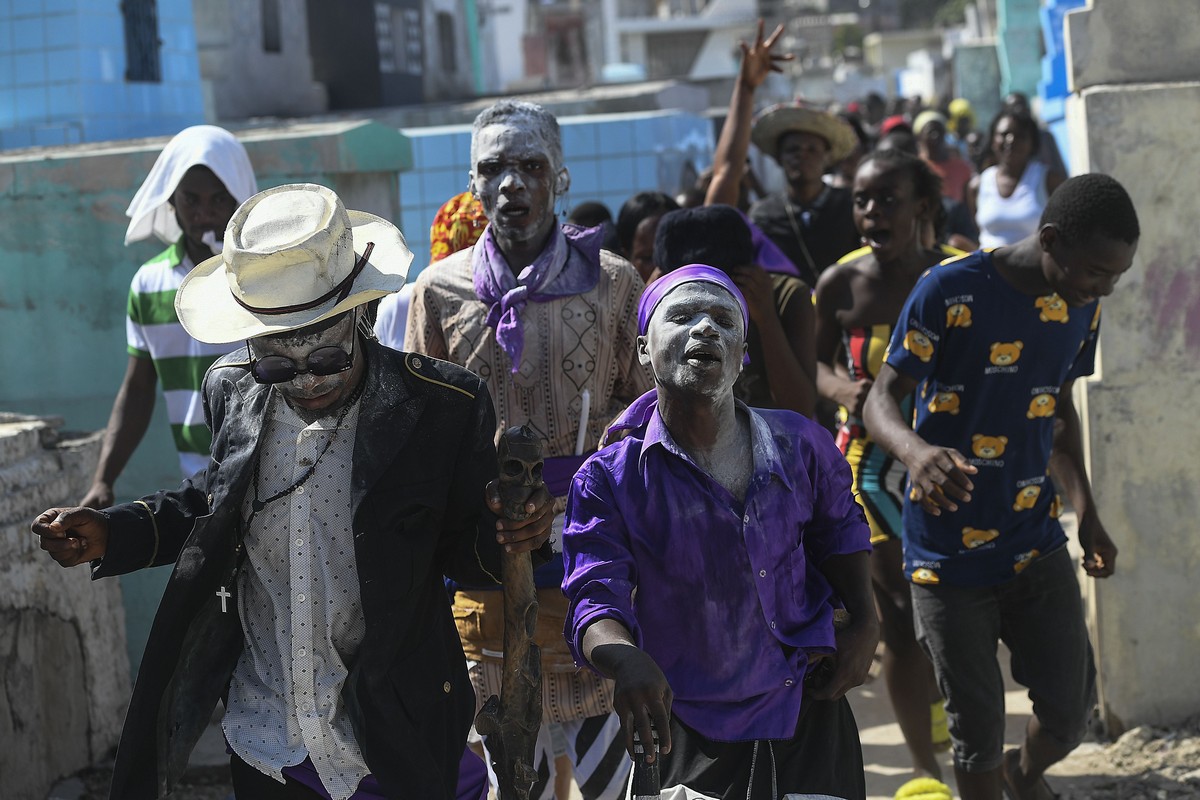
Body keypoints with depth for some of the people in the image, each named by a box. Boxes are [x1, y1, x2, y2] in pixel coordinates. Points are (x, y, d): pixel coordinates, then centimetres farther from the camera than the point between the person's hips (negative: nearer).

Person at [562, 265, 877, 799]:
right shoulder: (609, 480, -10)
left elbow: (837, 524, 18)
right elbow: (595, 597, -19)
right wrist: (626, 659, -40)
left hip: (811, 716, 3)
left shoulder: (799, 447, -2)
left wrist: (864, 624, 7)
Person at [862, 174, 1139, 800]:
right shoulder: (950, 292, -18)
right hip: (950, 553, -5)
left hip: (1037, 543, 5)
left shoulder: (1082, 307, 2)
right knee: (977, 728, 1)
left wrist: (1086, 512, 7)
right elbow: (882, 399, -17)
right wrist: (915, 449, -40)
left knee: (1069, 712, 3)